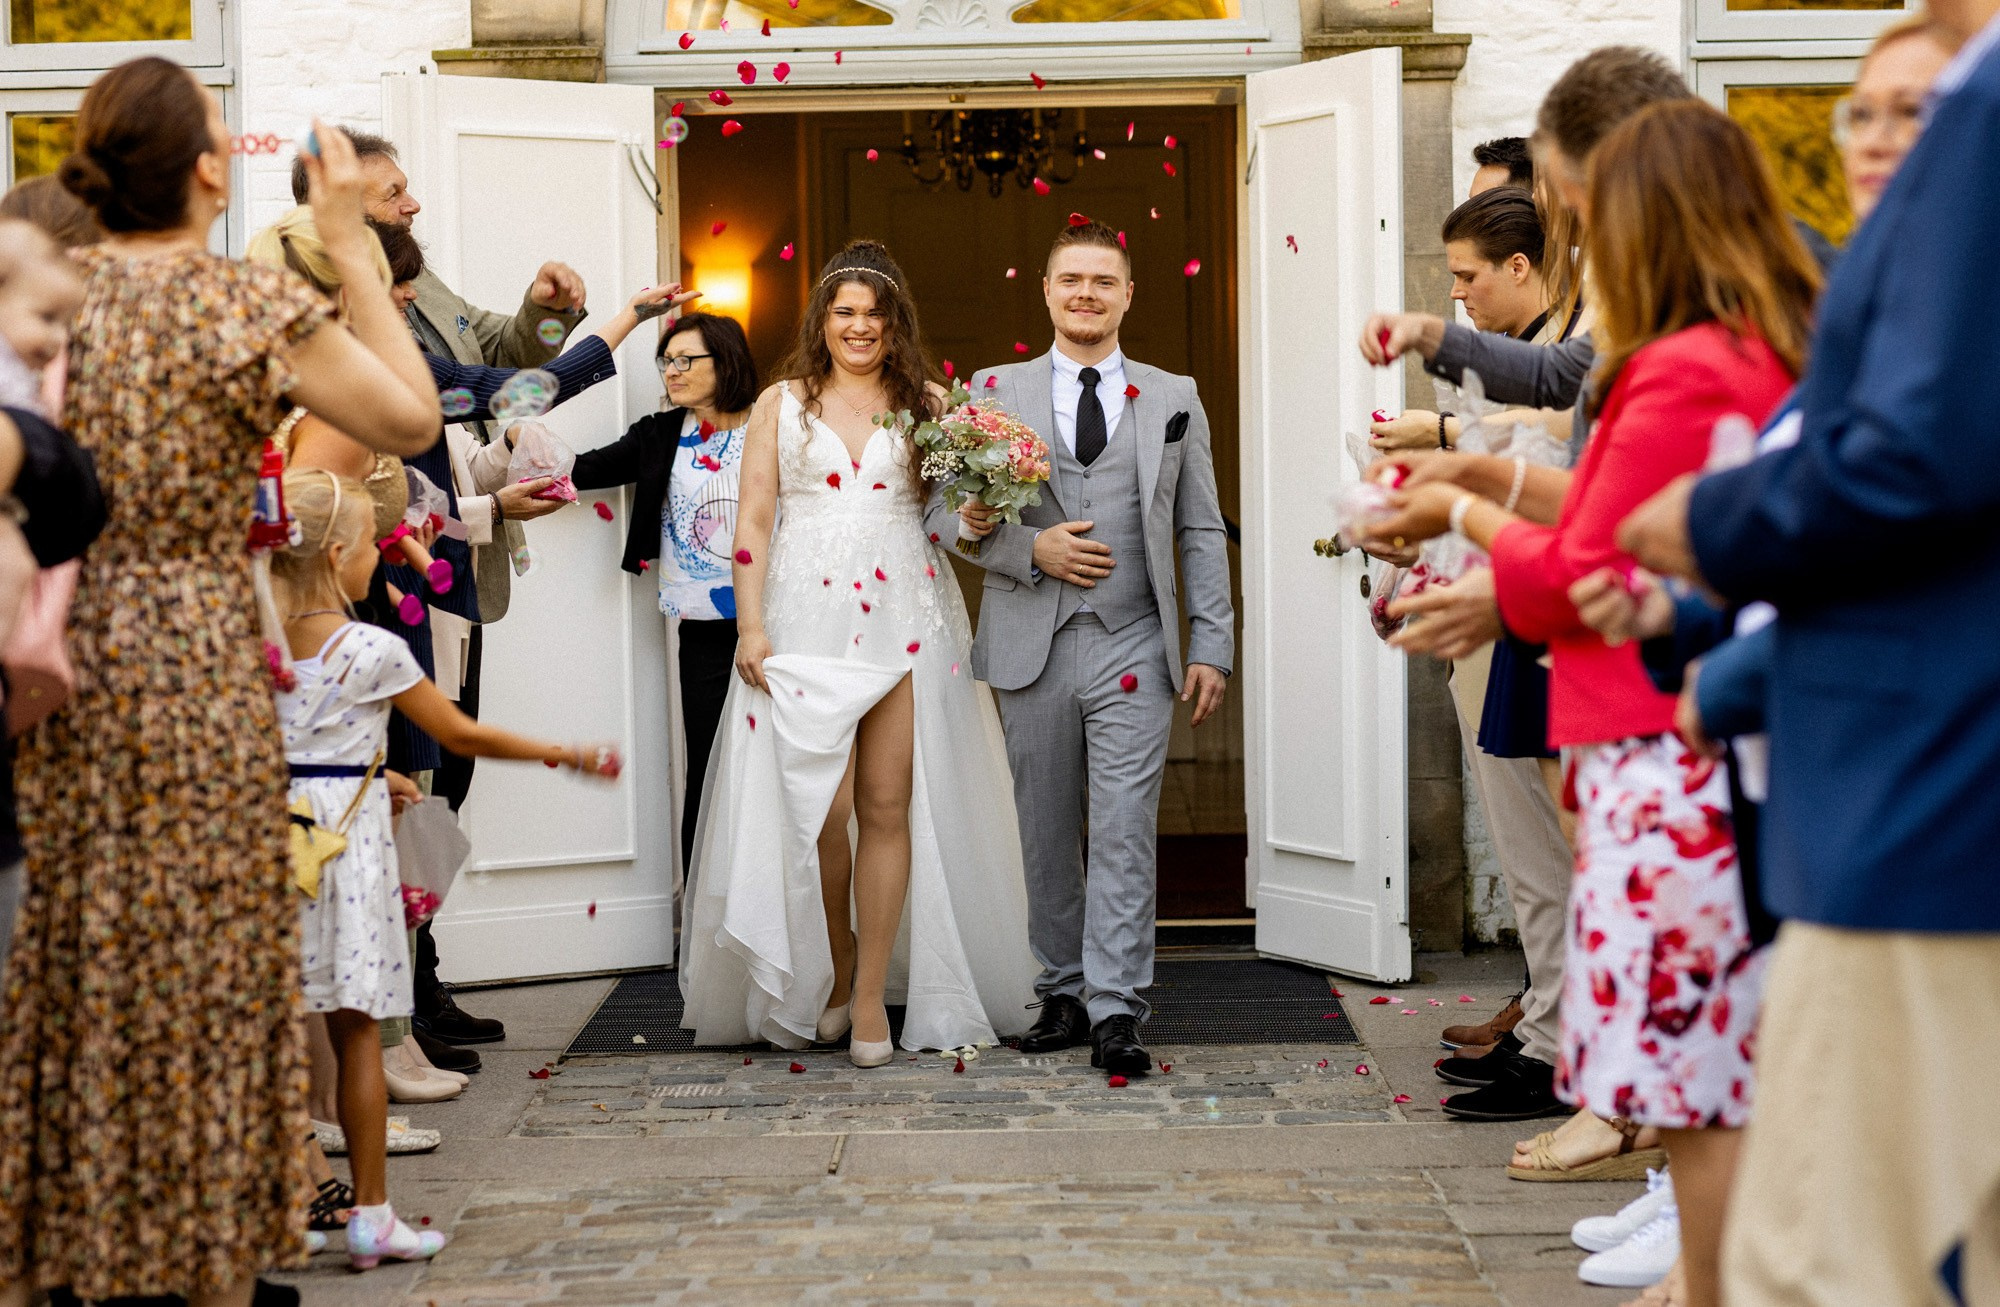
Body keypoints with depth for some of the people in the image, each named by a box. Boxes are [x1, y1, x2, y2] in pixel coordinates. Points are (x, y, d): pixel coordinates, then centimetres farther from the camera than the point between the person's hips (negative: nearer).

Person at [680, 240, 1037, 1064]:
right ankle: (832, 967, 20)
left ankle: (872, 993, 6)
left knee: (888, 807, -1)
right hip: (807, 623, 0)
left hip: (903, 622, 1)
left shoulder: (926, 406, 11)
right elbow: (753, 520, 5)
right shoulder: (783, 405, 9)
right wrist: (750, 626, -4)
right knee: (820, 808, -3)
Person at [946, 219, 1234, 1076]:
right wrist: (1030, 548, -10)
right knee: (1045, 836, 7)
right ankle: (1064, 996, 19)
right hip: (1031, 648, 1)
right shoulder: (993, 393, 9)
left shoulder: (1174, 400, 11)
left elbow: (1201, 532, 10)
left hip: (1133, 650, -1)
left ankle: (1115, 1013, -6)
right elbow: (943, 510, 5)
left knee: (1124, 834, -7)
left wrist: (1211, 646, 2)